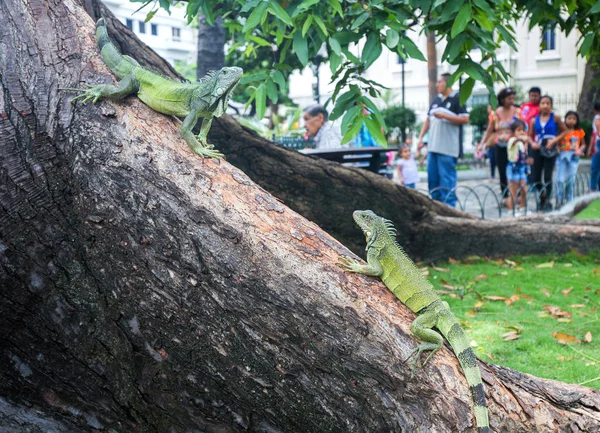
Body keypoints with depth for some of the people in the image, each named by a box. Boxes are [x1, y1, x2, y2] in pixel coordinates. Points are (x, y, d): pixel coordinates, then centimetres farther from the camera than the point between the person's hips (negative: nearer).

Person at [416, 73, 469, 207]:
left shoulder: (457, 99, -4)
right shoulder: (436, 100, 16)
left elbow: (465, 119, -12)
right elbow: (428, 120, 21)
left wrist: (444, 116, -16)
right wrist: (421, 137, 12)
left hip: (448, 149, -7)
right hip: (433, 146, 7)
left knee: (447, 181, -6)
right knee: (432, 179, 10)